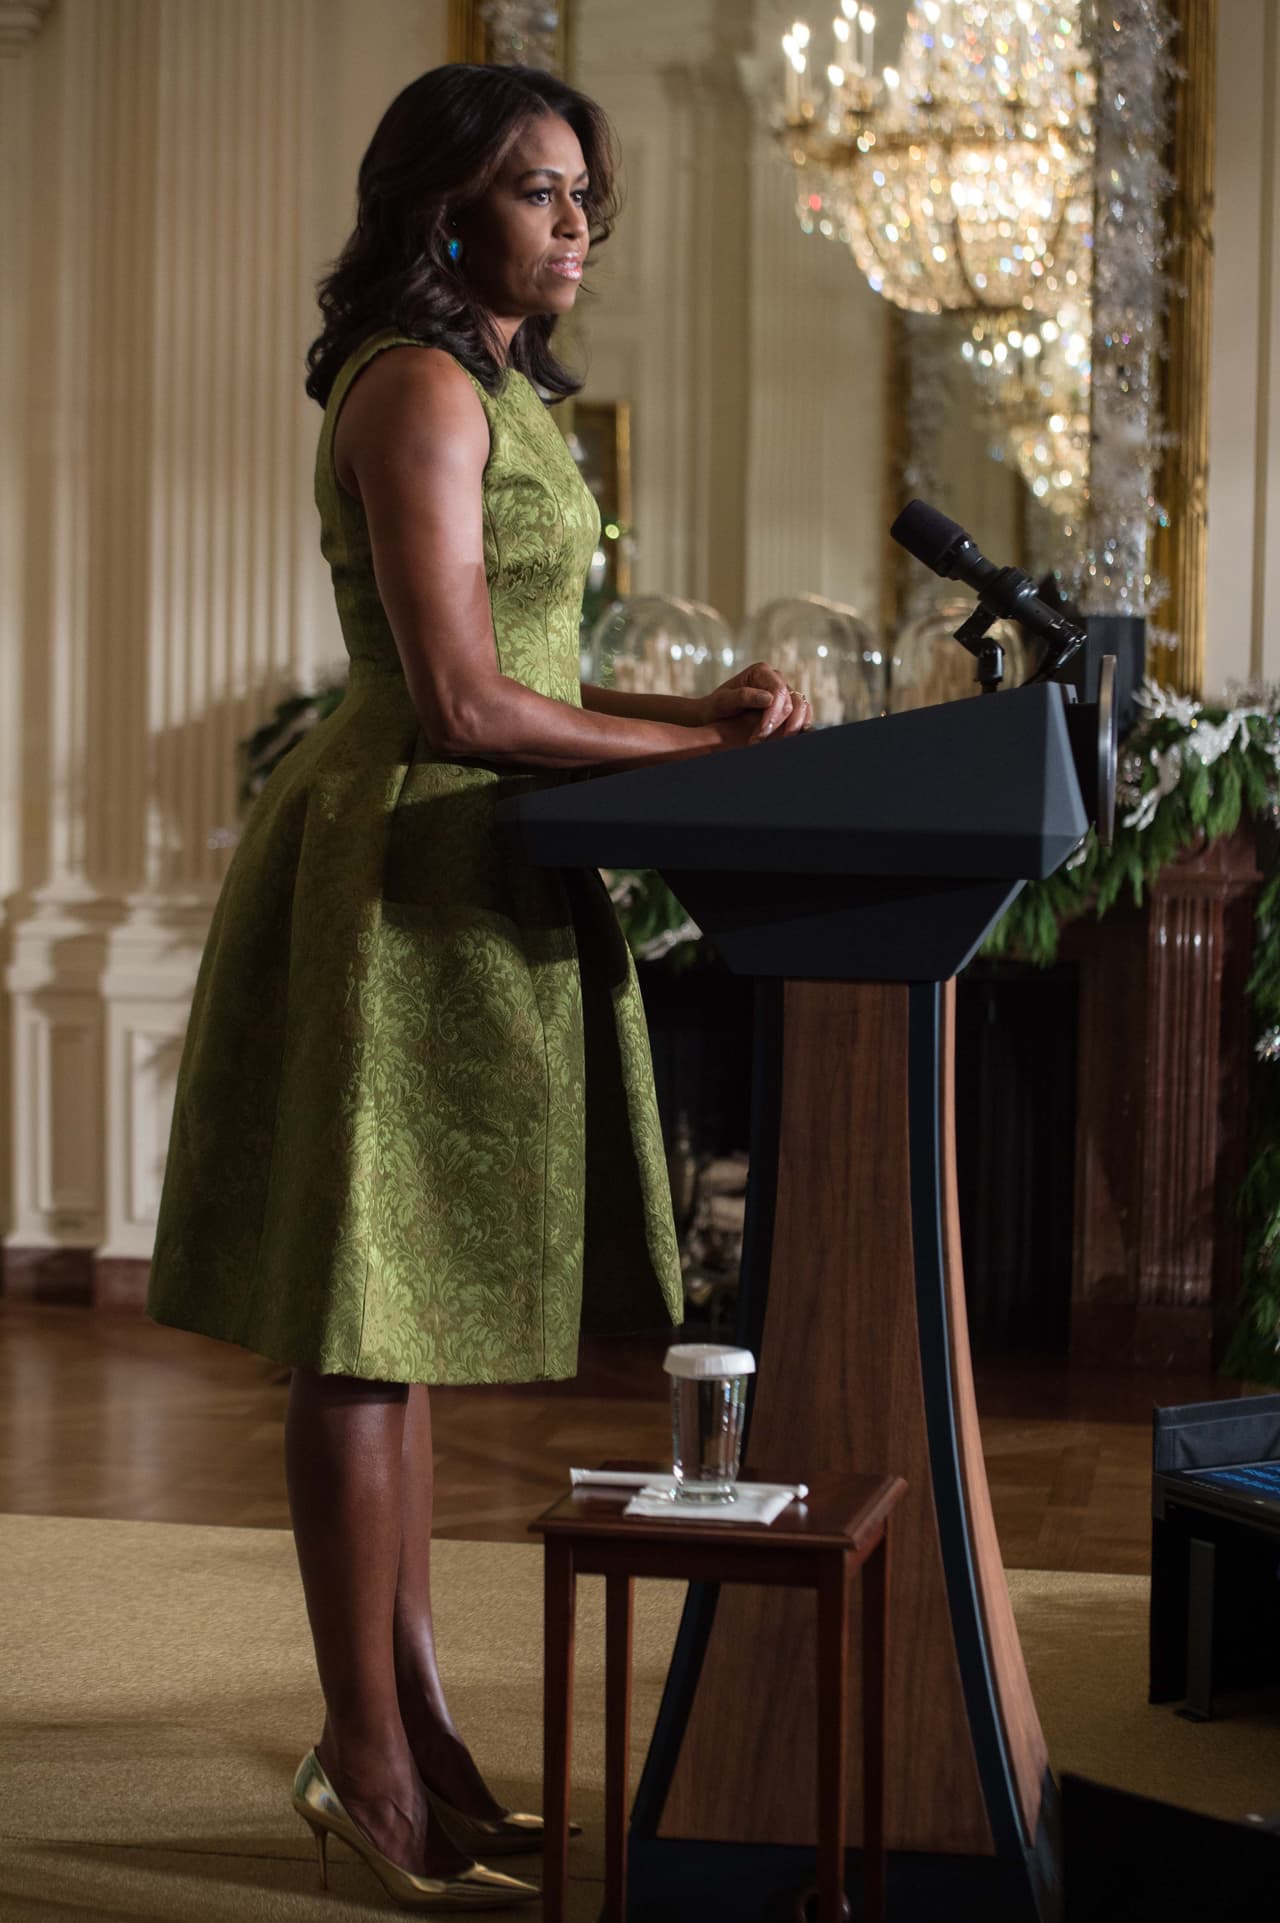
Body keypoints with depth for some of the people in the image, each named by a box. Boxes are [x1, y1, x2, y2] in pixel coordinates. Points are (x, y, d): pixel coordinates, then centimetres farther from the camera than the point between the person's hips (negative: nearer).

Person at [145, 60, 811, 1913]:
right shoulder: (420, 390, -12)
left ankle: (412, 1719, 23)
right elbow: (457, 704, -19)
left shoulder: (494, 395, 19)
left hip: (474, 880, 10)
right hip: (404, 873, -10)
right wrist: (706, 747, -12)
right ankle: (366, 1757, 4)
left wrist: (697, 710, 3)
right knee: (366, 1316, -4)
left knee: (405, 1311, 14)